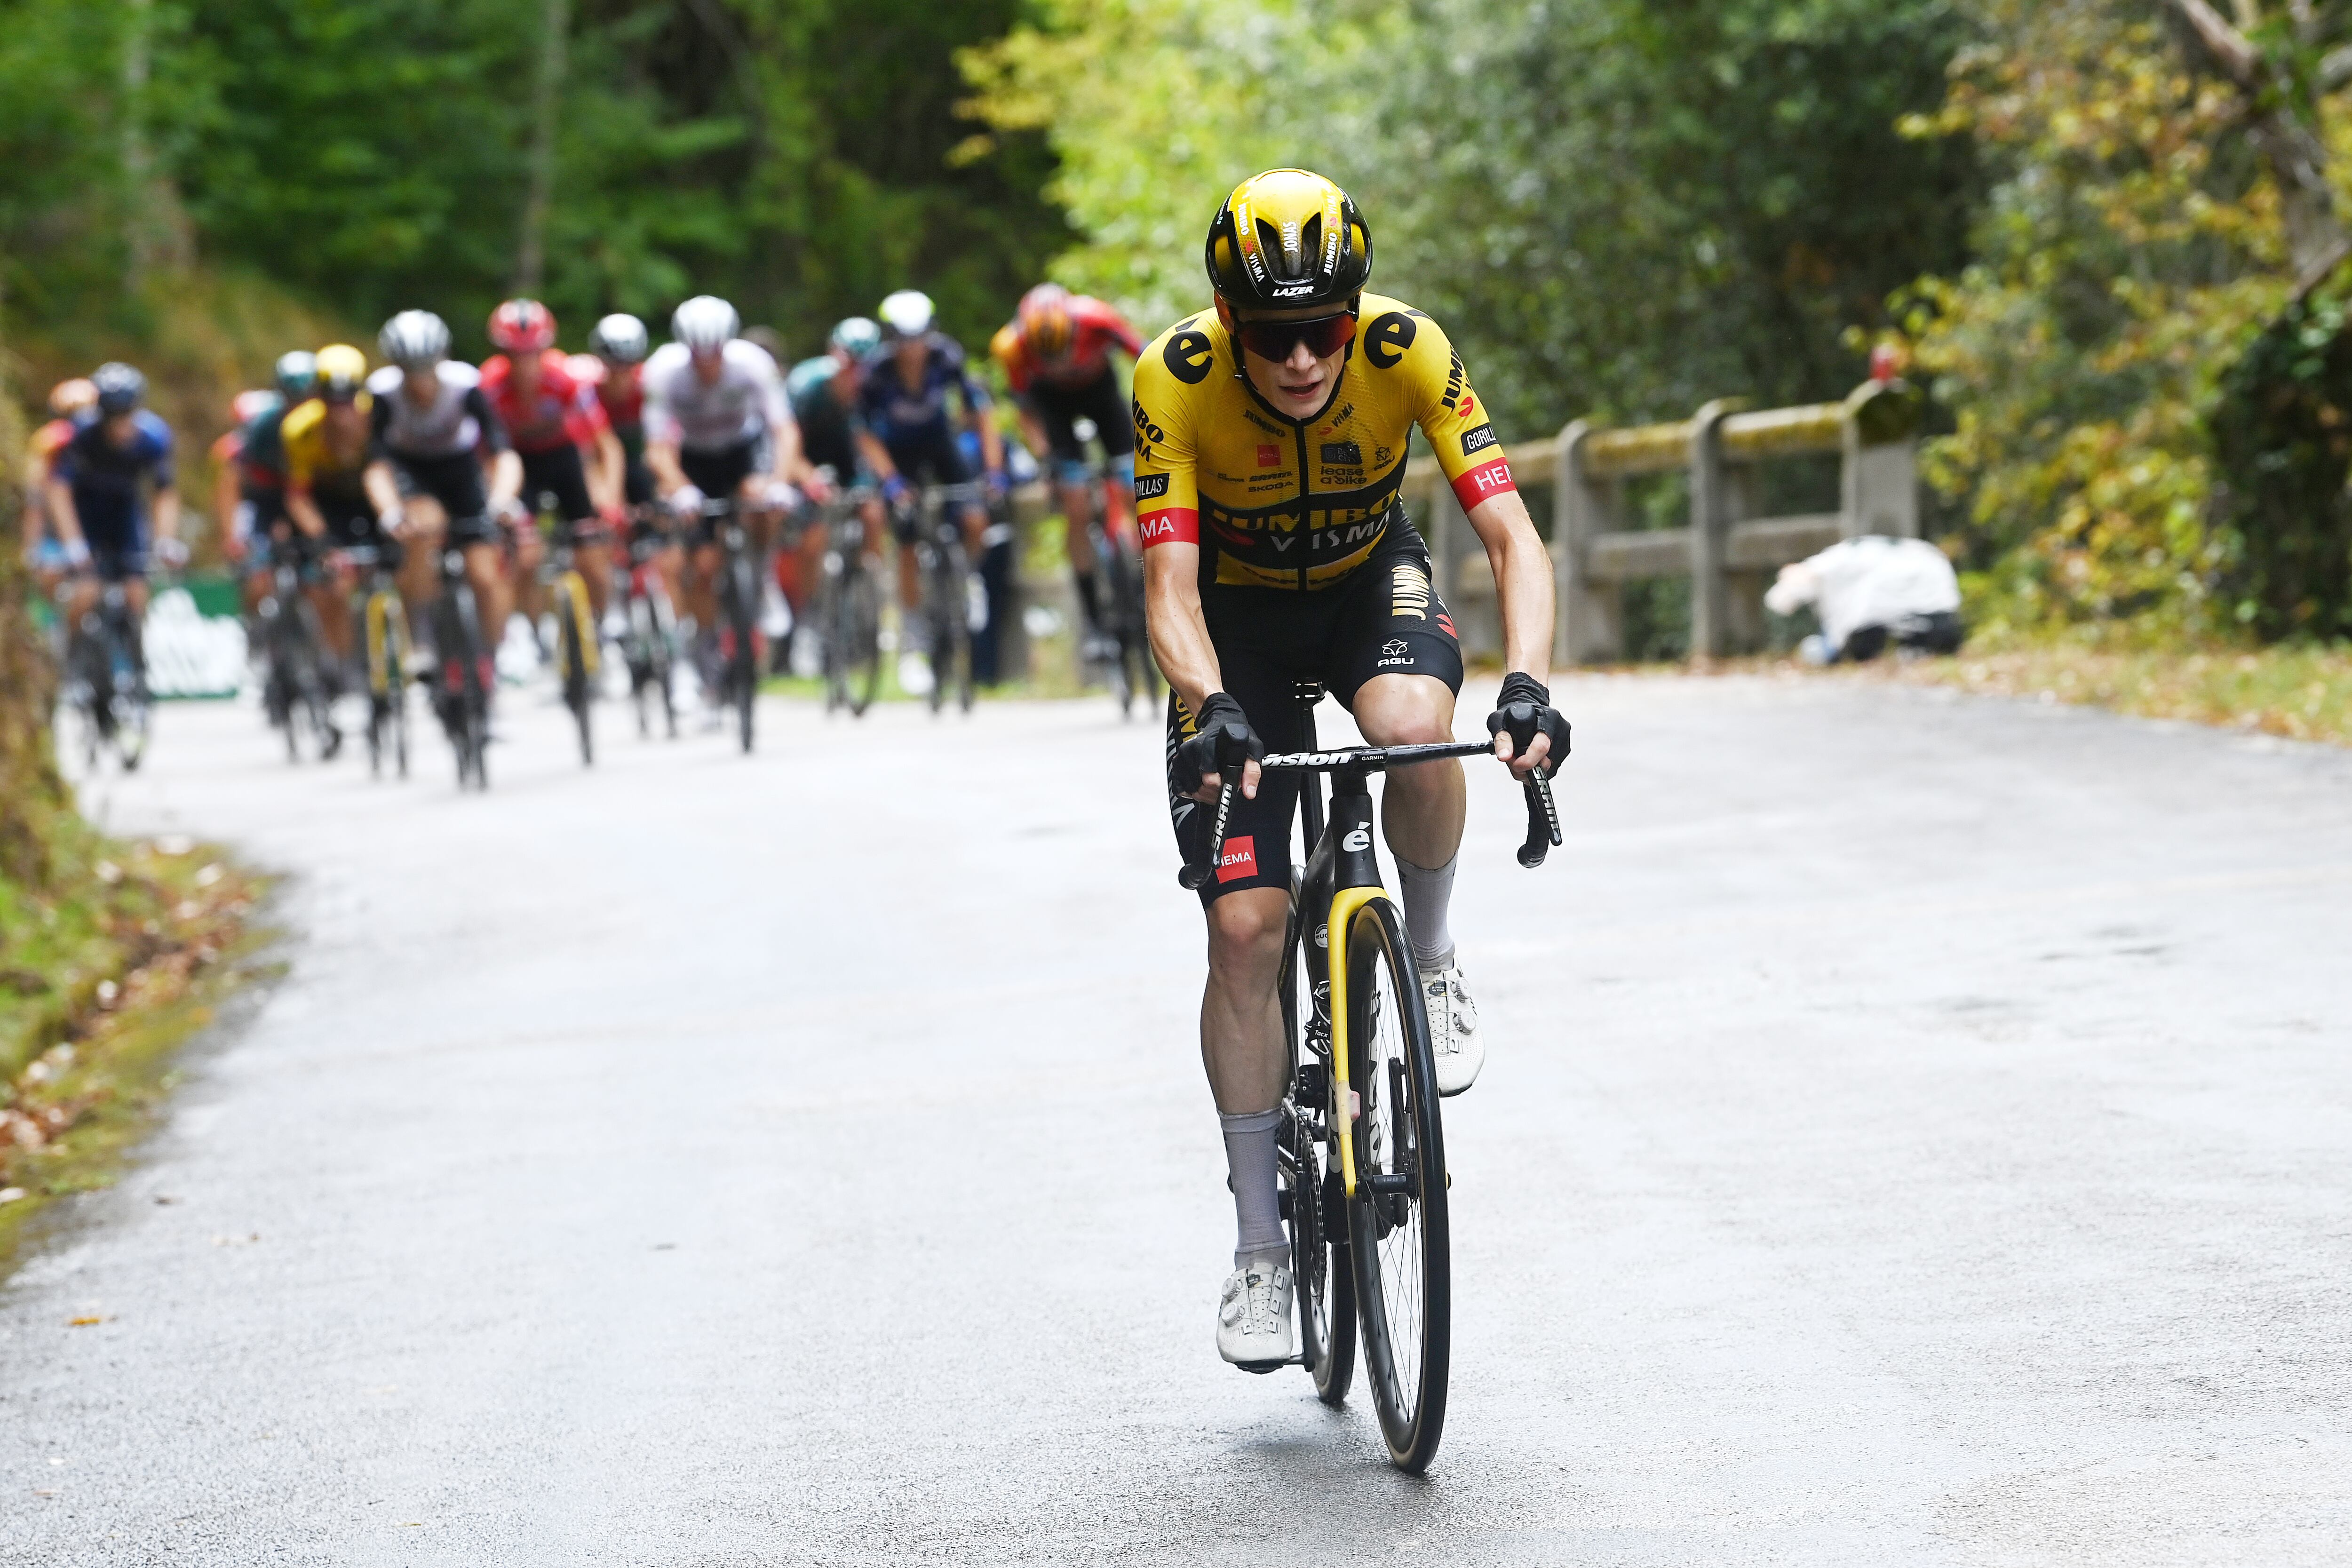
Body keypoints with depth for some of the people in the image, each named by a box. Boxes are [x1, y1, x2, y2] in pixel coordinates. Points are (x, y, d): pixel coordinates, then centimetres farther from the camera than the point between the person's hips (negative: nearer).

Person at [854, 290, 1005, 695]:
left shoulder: (947, 357, -26)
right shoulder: (876, 371, -28)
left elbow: (980, 413, -20)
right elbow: (866, 436, -18)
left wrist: (994, 471, -26)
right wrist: (890, 481, -30)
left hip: (939, 443, 2)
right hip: (898, 453, -2)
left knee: (975, 521, -18)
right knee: (909, 543, -7)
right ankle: (913, 645, 5)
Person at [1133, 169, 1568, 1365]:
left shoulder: (1408, 351, -28)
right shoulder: (1176, 378, -29)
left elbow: (1512, 537, -30)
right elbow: (1171, 582, -31)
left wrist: (1526, 684, -47)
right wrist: (1210, 709, -50)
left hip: (1370, 583, 0)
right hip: (1241, 613, 0)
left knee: (1413, 727, -37)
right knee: (1245, 926, -9)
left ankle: (1429, 963, -6)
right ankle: (1260, 1251, 3)